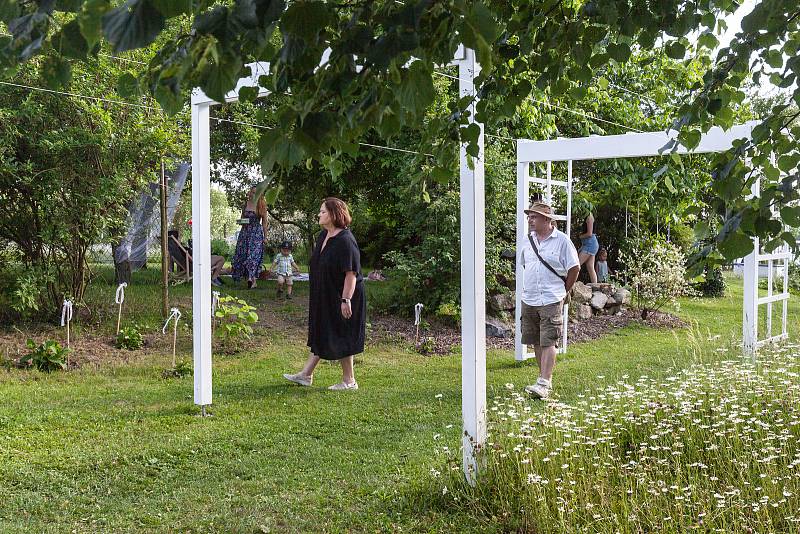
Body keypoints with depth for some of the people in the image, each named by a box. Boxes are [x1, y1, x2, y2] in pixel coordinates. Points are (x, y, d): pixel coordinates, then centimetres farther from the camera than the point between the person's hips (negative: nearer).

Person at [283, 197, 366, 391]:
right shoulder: (323, 236, 7)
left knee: (341, 338, 1)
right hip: (324, 298, 9)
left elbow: (351, 273, -24)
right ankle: (306, 374, 23)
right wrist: (316, 296, 19)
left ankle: (349, 381, 13)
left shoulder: (345, 241, -22)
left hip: (340, 298, -9)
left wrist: (346, 300, -25)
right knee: (319, 335, 15)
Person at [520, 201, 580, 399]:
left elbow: (575, 268, -1)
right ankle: (545, 378, 21)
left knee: (548, 342, -9)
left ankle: (544, 384, -12)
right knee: (536, 342, 10)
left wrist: (564, 290, 3)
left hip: (551, 301, -6)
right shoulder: (528, 240, 10)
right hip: (529, 299, 6)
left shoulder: (562, 240, -6)